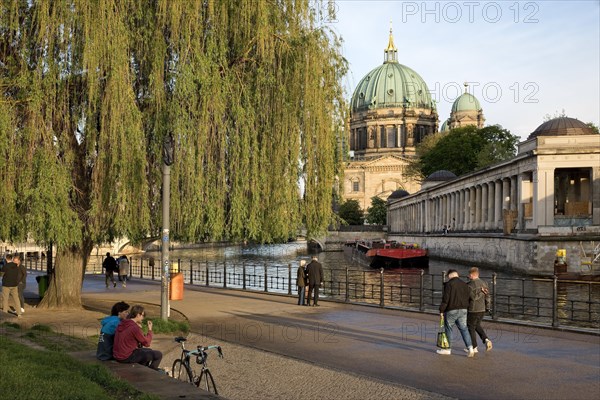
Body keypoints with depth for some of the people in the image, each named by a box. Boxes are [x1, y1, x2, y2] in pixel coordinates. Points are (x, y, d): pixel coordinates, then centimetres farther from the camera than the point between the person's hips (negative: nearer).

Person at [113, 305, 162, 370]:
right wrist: (150, 330, -1)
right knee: (158, 355, -5)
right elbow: (147, 343, -13)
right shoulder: (134, 327, -21)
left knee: (149, 351, 27)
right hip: (126, 357, -10)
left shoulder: (122, 324, 5)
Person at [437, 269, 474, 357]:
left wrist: (441, 310, -9)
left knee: (448, 329, 7)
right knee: (464, 328, 9)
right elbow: (468, 298, 12)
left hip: (451, 310, -6)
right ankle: (470, 347, -4)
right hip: (463, 310, 6)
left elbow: (445, 299, -14)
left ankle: (448, 349, 15)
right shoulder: (464, 285, 10)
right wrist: (465, 307, 18)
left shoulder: (449, 284, -11)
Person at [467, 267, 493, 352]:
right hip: (482, 309, 7)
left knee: (471, 328, 7)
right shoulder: (484, 283, 4)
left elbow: (473, 297, -22)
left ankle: (474, 347, 12)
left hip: (473, 310, -7)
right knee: (477, 325, 24)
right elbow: (487, 296, 5)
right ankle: (486, 339, 5)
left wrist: (481, 292, -9)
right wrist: (488, 307, 10)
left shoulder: (470, 285, -16)